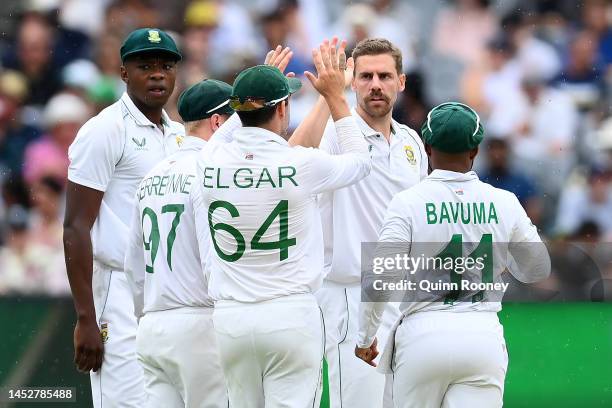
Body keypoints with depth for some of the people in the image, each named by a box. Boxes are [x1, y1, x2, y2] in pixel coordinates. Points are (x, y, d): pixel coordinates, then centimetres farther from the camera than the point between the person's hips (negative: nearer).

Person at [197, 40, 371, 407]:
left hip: (230, 320, 4)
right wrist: (336, 97, 19)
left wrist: (259, 88, 35)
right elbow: (361, 160, 11)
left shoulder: (211, 161, -1)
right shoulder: (303, 164, -10)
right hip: (291, 317, -4)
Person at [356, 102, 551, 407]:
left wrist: (365, 337, 6)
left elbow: (378, 281, -10)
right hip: (484, 339, 2)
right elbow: (537, 270, 16)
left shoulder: (408, 202, -7)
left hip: (423, 336, -2)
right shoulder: (504, 203, 2)